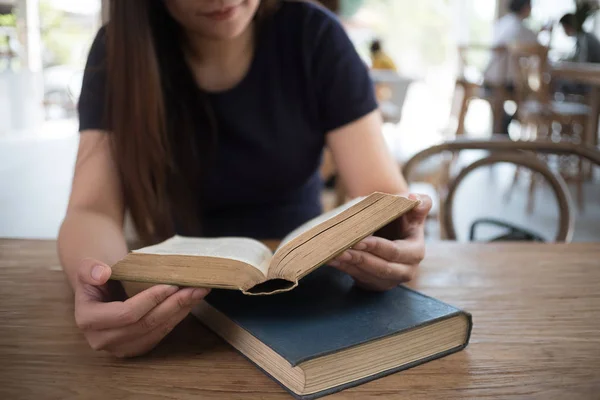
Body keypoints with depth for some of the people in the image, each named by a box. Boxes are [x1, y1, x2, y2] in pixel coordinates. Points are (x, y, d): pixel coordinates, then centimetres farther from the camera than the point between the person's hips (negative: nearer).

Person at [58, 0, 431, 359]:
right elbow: (94, 210, -19)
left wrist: (394, 247, -40)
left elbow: (381, 194, -16)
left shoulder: (314, 37, -12)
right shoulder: (119, 49, -11)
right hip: (182, 286, 1)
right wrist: (101, 290, -43)